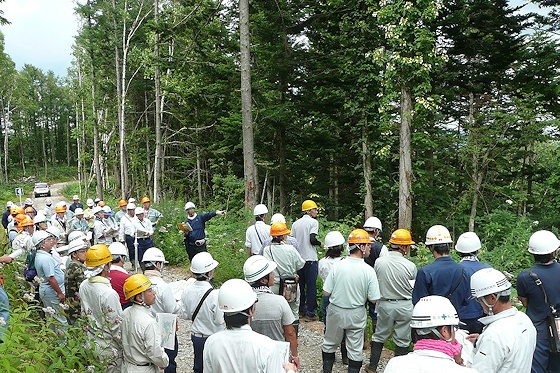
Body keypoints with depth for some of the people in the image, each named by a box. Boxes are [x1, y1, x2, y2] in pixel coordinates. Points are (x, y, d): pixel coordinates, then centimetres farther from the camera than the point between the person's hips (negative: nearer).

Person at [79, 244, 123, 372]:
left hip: (91, 341, 7)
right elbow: (116, 326, -22)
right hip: (108, 347, -7)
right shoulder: (108, 293, -28)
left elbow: (84, 314, 8)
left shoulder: (83, 286, -5)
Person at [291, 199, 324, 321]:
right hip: (310, 259, -6)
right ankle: (310, 313, 2)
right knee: (311, 286, 0)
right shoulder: (313, 222, -8)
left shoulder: (295, 223, 10)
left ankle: (301, 309, 25)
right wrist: (320, 244, 0)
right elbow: (312, 240, -17)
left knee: (300, 285, 16)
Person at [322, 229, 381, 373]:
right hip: (356, 315, -1)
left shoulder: (337, 266, -15)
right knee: (355, 349, 14)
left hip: (336, 311, 2)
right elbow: (374, 299, -13)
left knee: (330, 344, 21)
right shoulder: (369, 271, -18)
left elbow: (326, 292, -10)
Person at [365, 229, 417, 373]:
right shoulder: (410, 266, -16)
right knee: (402, 340, 14)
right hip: (404, 306, -2)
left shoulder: (379, 262, -12)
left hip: (384, 304, 2)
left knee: (379, 336, 18)